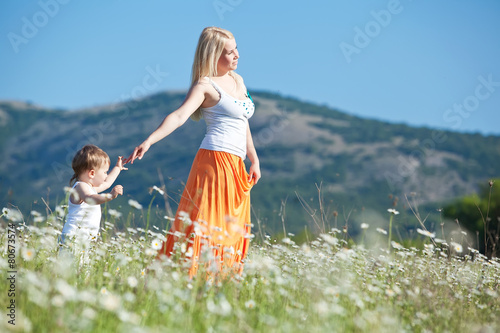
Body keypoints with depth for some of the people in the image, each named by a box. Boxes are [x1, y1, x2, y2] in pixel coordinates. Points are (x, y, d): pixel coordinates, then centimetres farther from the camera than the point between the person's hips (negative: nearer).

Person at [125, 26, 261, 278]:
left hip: (236, 167, 8)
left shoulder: (237, 80, 17)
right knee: (202, 228, -13)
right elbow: (179, 116, -20)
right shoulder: (206, 85, -6)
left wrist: (254, 160, 28)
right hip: (215, 161, -8)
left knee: (232, 233, 8)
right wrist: (149, 141, -35)